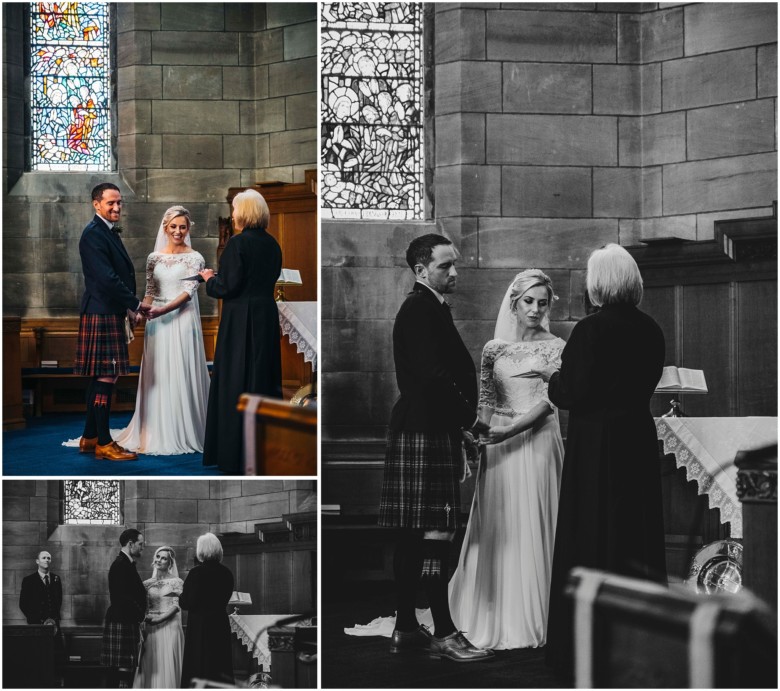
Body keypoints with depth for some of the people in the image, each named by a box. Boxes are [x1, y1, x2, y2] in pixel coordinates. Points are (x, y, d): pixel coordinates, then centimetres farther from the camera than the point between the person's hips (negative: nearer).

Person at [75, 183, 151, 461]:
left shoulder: (109, 232, 18)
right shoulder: (93, 234, -14)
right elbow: (106, 278, -20)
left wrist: (127, 308, 13)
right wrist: (135, 304, -14)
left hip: (110, 313, 10)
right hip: (102, 314, -10)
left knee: (101, 378, 13)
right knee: (106, 377, -8)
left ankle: (90, 438, 20)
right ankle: (103, 443, -4)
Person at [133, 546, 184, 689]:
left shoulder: (177, 582, 2)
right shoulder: (147, 584, 12)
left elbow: (176, 606, -6)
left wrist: (158, 618, -16)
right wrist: (145, 618, -7)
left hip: (169, 628, -3)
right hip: (150, 630, 3)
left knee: (167, 666, -6)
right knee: (149, 665, 0)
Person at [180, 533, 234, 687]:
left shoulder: (196, 573, -14)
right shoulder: (226, 573, 2)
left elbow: (186, 603, -13)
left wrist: (181, 597, 7)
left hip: (199, 626, -5)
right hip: (221, 625, 5)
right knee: (221, 667, 10)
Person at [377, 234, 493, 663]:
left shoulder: (429, 308, 20)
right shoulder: (420, 309, -12)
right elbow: (433, 375, -21)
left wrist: (467, 425, 14)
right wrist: (473, 422, -14)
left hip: (420, 430, 11)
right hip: (425, 434, -11)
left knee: (412, 535, 11)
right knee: (436, 532, -10)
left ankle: (406, 628, 15)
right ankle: (443, 634, -9)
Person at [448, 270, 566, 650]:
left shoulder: (556, 348, 0)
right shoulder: (494, 349, 8)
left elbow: (548, 401, -9)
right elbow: (485, 402, 11)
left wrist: (509, 431, -19)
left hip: (537, 443, -2)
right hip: (497, 446, 3)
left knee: (532, 527, -2)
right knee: (497, 527, 4)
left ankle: (531, 618, 6)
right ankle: (494, 615, 13)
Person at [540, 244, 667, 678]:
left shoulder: (591, 330, -16)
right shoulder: (651, 331, 3)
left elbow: (573, 395, -16)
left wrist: (552, 376, 5)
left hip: (596, 446, -6)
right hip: (639, 441, 6)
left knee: (592, 540, 2)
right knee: (637, 538, 13)